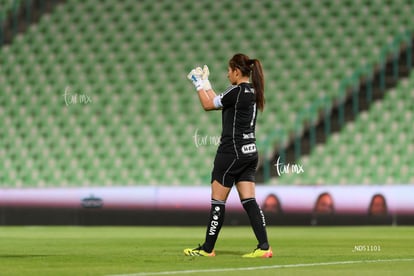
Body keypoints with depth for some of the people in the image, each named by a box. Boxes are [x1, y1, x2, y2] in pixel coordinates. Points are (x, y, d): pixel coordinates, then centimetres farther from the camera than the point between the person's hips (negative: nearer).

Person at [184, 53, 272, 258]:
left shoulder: (237, 91, -16)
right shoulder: (252, 92, 11)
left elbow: (208, 105, -5)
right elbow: (218, 102, 21)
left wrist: (199, 83, 8)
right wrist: (205, 83, 26)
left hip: (232, 152, -9)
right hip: (249, 152, 9)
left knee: (218, 201, 1)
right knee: (249, 201, 5)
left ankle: (207, 249, 9)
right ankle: (263, 247, -4)